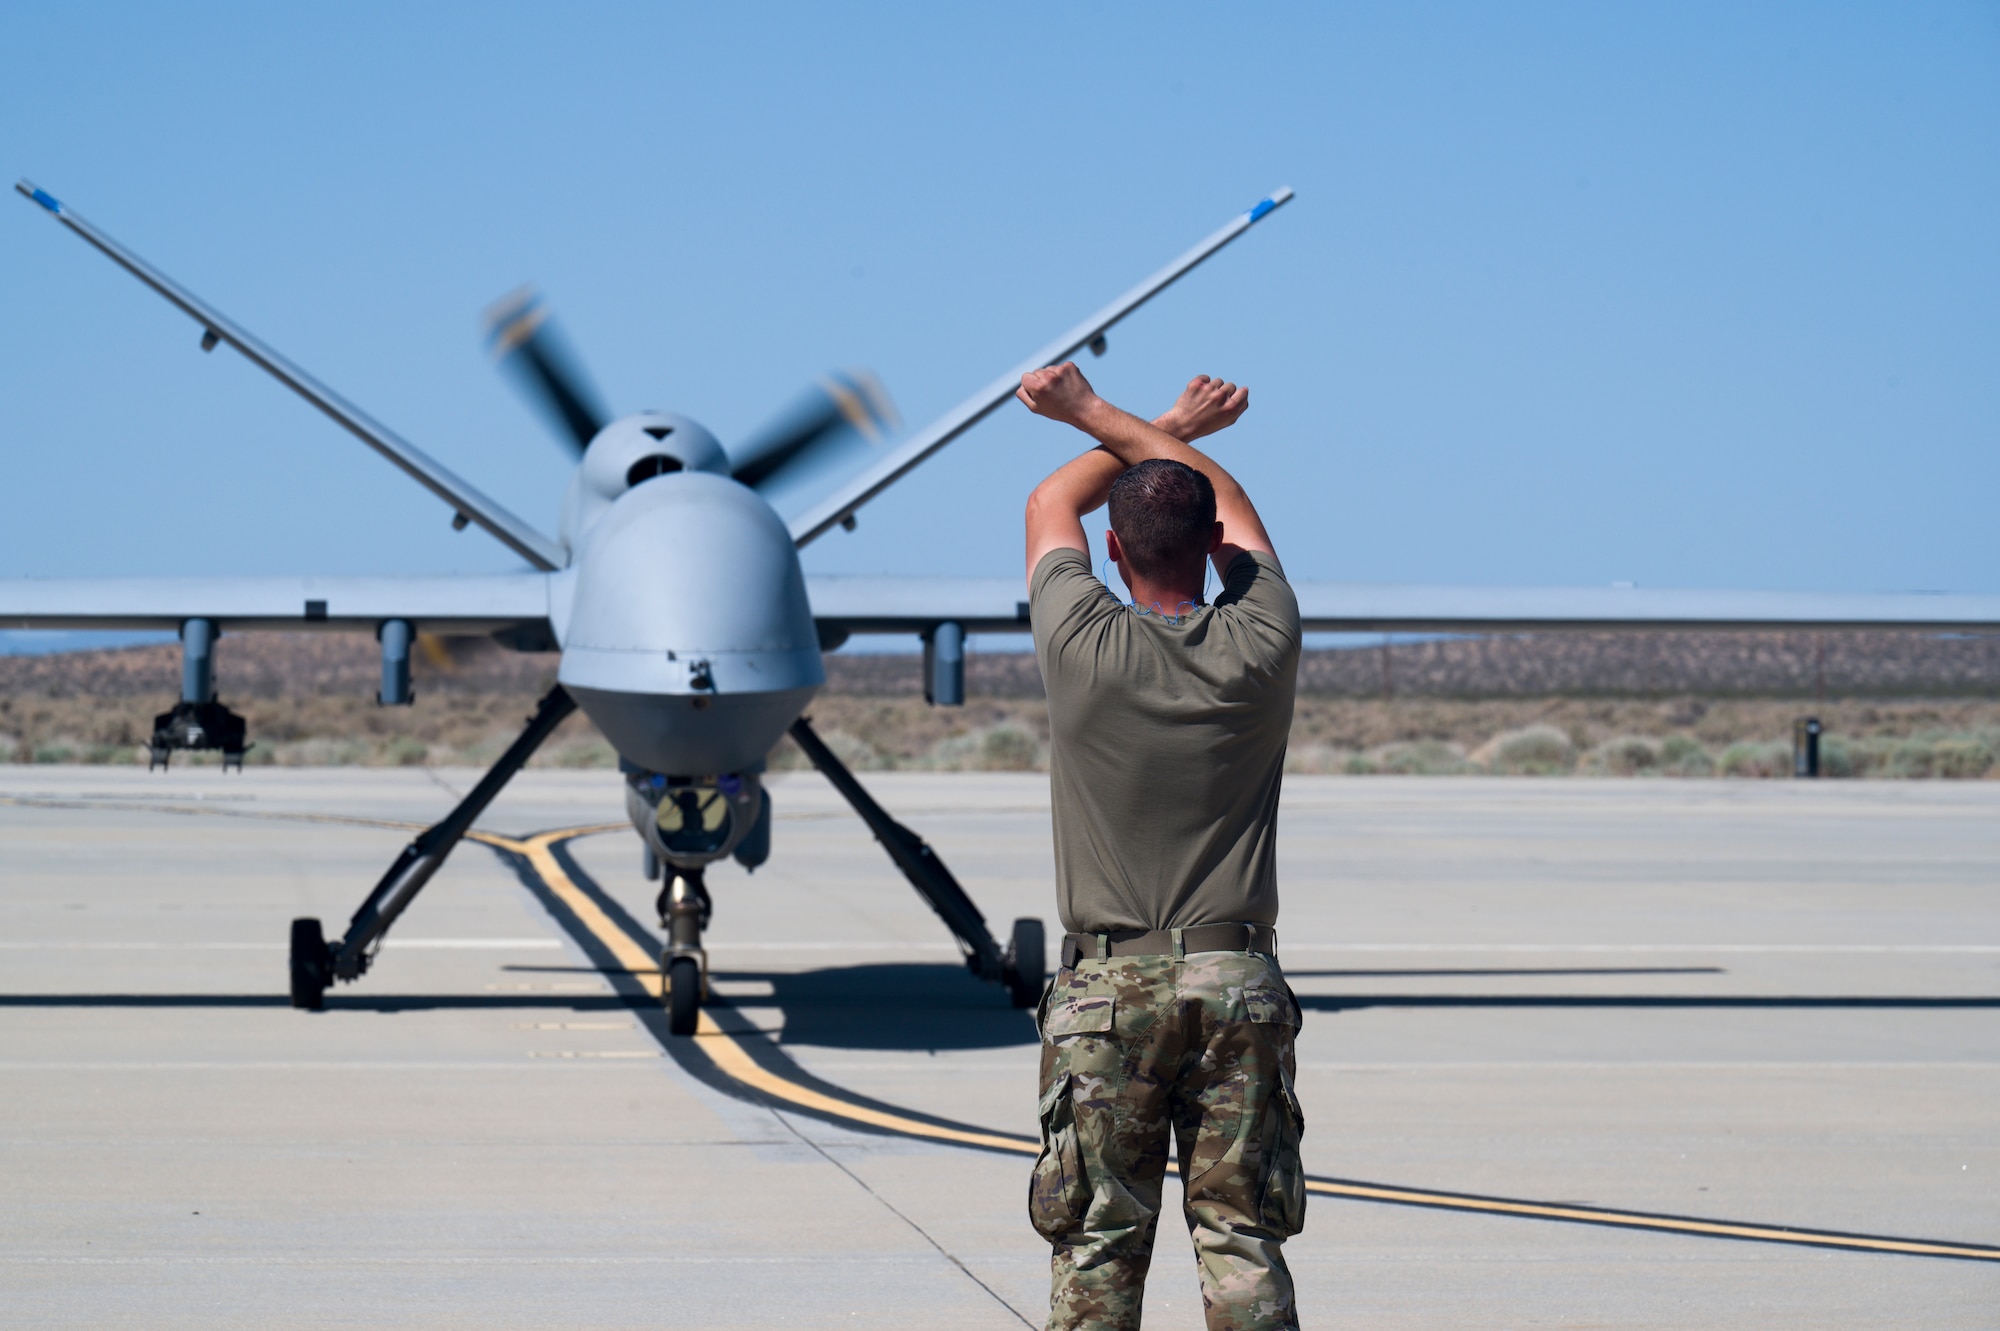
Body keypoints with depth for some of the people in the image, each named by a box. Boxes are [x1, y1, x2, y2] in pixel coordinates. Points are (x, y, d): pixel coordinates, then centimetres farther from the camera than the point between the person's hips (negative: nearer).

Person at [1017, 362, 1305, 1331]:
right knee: (1241, 1239, 3)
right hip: (1239, 984, 2)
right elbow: (1229, 505, 17)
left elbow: (1051, 503, 14)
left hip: (1109, 991, -1)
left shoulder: (1083, 647, -7)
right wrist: (1098, 413, 24)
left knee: (1097, 1248, 4)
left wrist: (1166, 430, 25)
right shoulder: (1261, 645, -2)